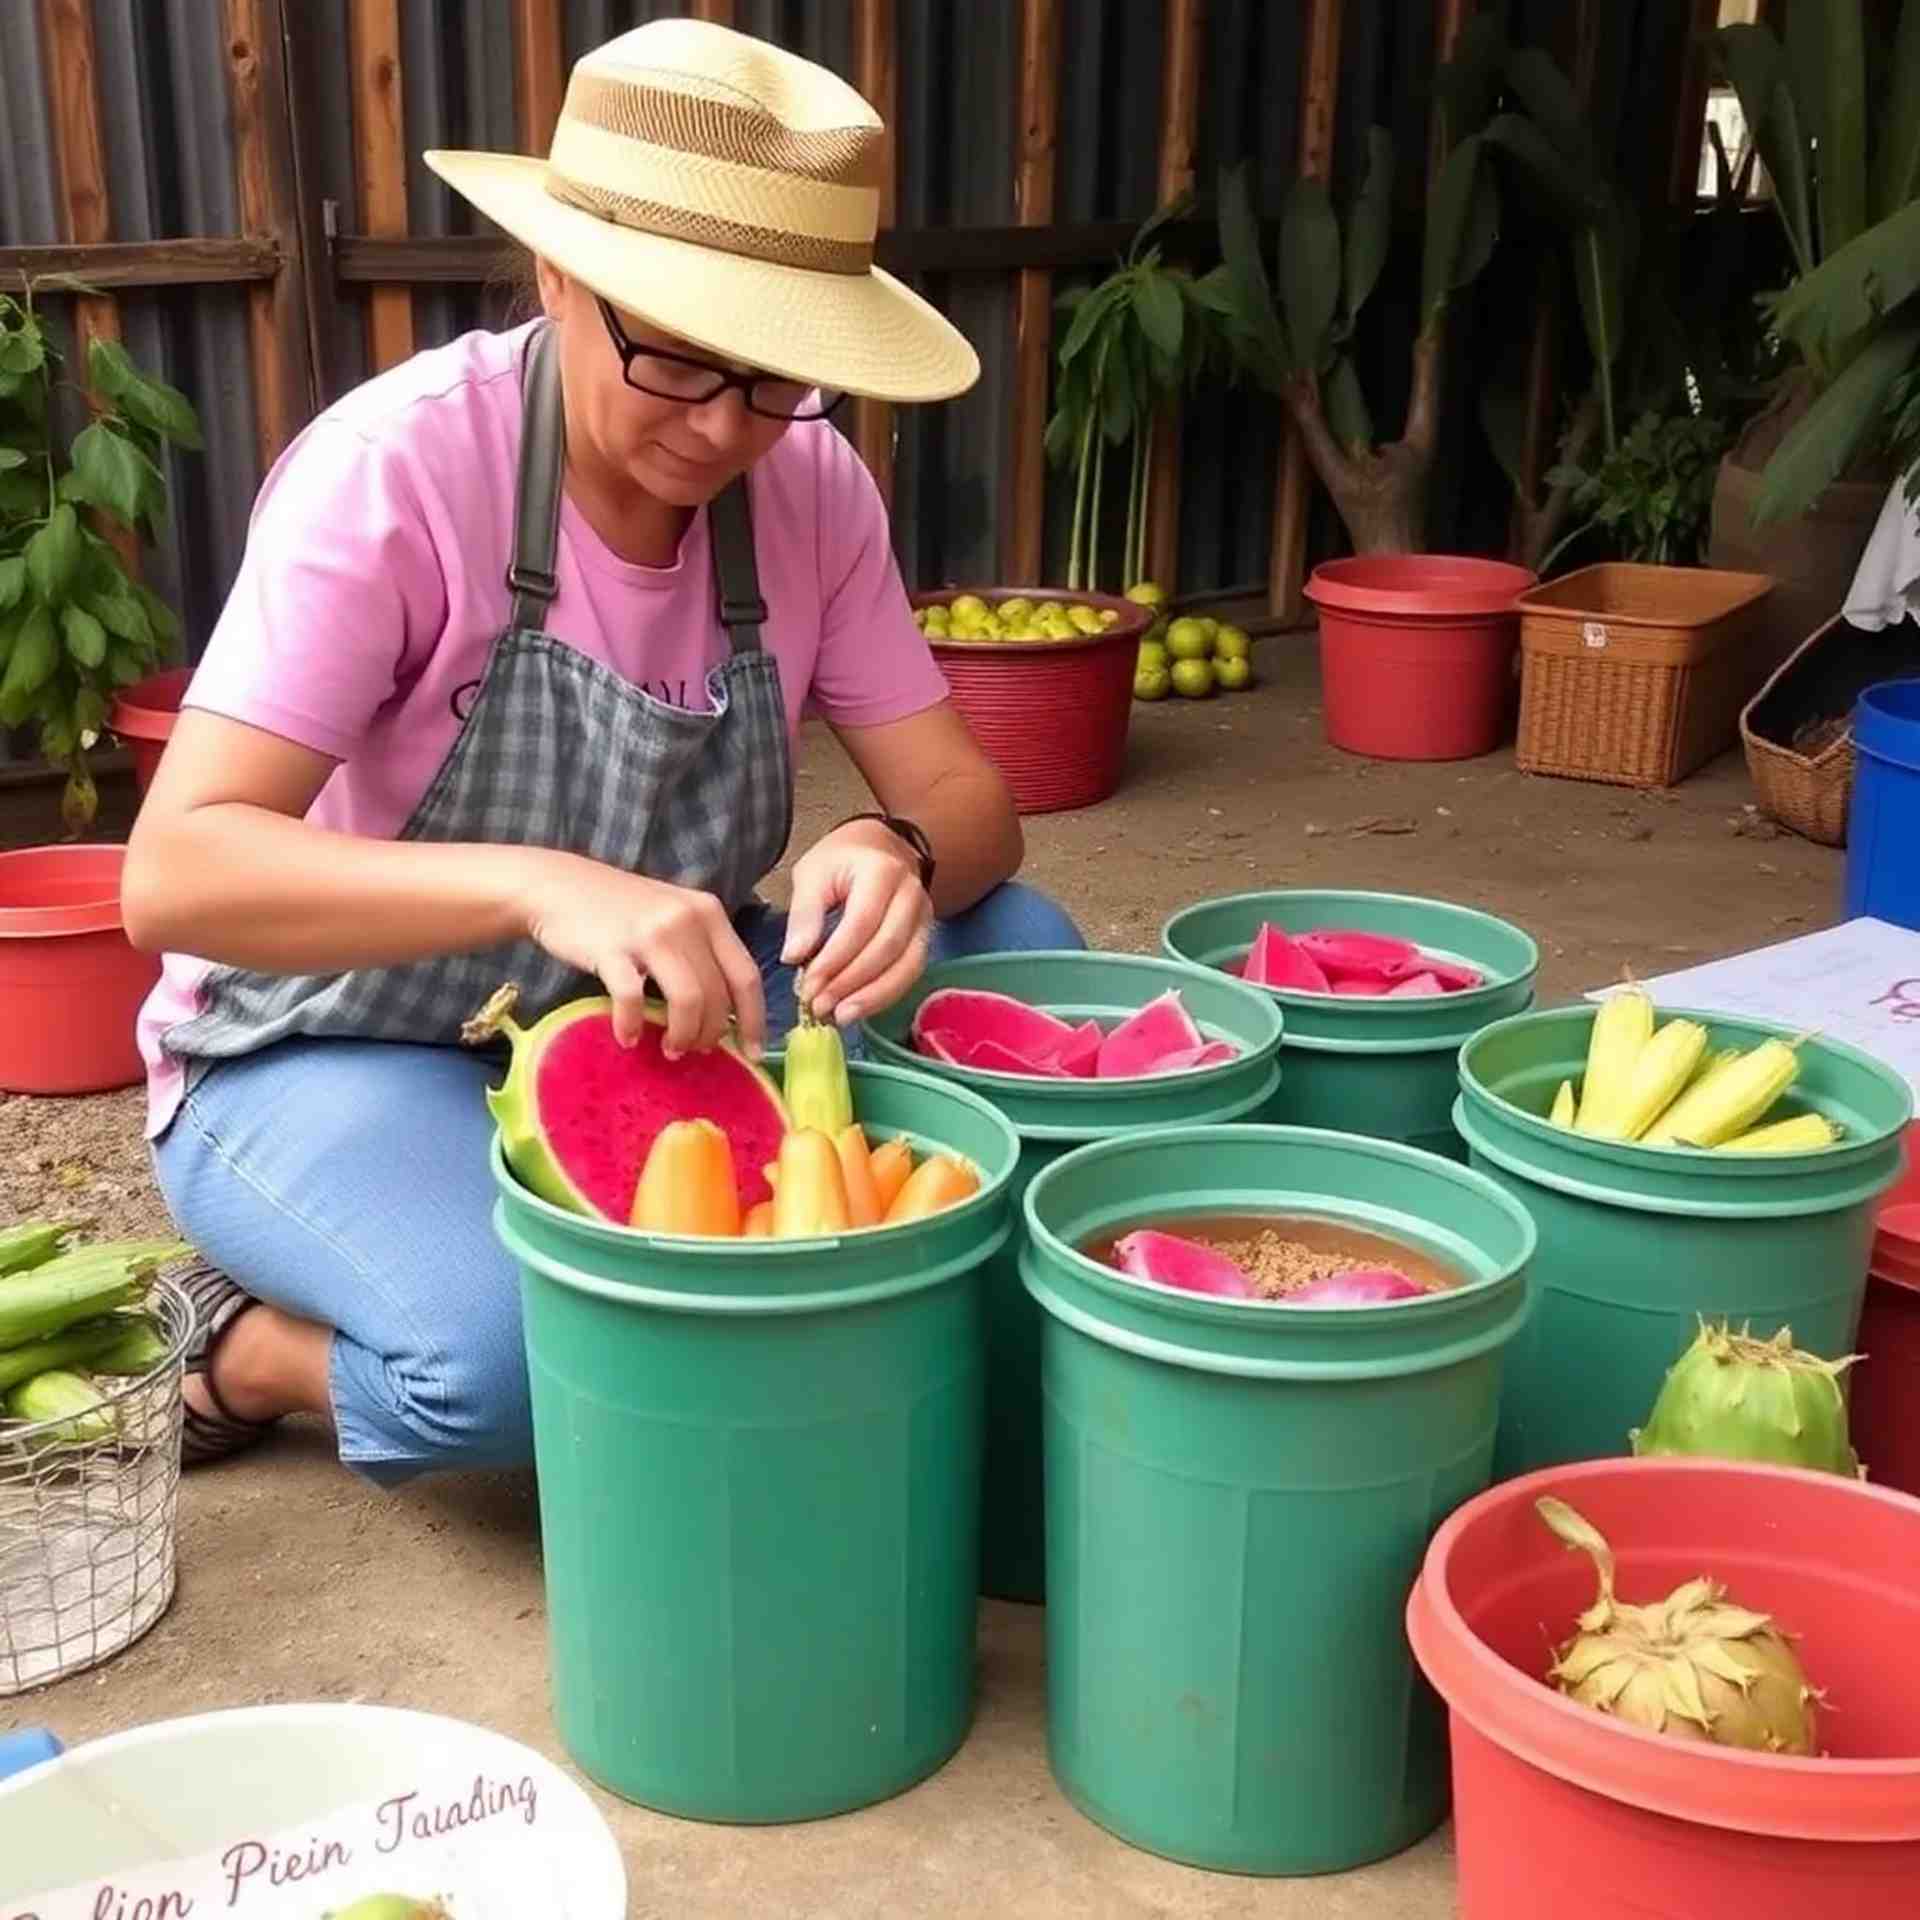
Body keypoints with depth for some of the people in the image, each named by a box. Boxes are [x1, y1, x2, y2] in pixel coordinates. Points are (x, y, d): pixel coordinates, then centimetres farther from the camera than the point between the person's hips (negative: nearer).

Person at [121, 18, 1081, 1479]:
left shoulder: (812, 486, -9)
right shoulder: (392, 470, -23)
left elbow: (966, 802, -8)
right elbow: (175, 873, -31)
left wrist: (899, 855, -34)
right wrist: (537, 883, -48)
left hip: (644, 1026, 5)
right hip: (344, 1051, -5)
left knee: (1020, 950, -16)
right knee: (526, 1356, -34)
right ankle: (243, 1346, 0)